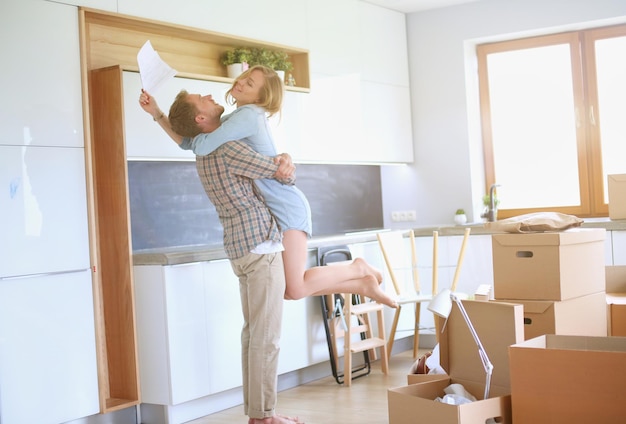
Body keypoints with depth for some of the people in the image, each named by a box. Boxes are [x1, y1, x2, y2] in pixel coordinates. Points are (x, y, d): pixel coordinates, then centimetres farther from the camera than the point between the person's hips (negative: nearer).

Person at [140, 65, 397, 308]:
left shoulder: (248, 115, -14)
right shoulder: (234, 120, 16)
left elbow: (202, 146, -22)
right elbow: (186, 143, 19)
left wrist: (199, 132, 1)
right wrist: (157, 113, 10)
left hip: (286, 207, -10)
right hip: (267, 211, 10)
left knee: (296, 288, -15)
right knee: (288, 289, 3)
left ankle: (357, 269, 5)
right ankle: (362, 285, 11)